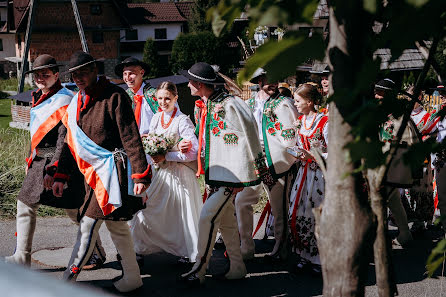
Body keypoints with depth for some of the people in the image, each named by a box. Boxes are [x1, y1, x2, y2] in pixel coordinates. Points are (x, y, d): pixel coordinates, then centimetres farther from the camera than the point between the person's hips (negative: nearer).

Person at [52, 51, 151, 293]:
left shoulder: (114, 96, -11)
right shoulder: (76, 103, 12)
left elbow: (131, 137, -15)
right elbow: (70, 141, 18)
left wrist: (140, 174, -20)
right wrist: (60, 175, 14)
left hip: (111, 168, -8)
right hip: (92, 171, 8)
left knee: (89, 223, -8)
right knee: (116, 225, 12)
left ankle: (68, 279, 0)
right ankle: (132, 278, 20)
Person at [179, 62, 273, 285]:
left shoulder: (229, 105, -16)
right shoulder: (204, 106, 12)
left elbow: (250, 135, -12)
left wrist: (258, 167, -8)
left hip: (231, 173, -9)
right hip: (215, 173, 9)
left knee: (207, 217, -13)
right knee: (226, 221, 12)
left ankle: (199, 269, -6)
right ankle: (237, 268, 21)